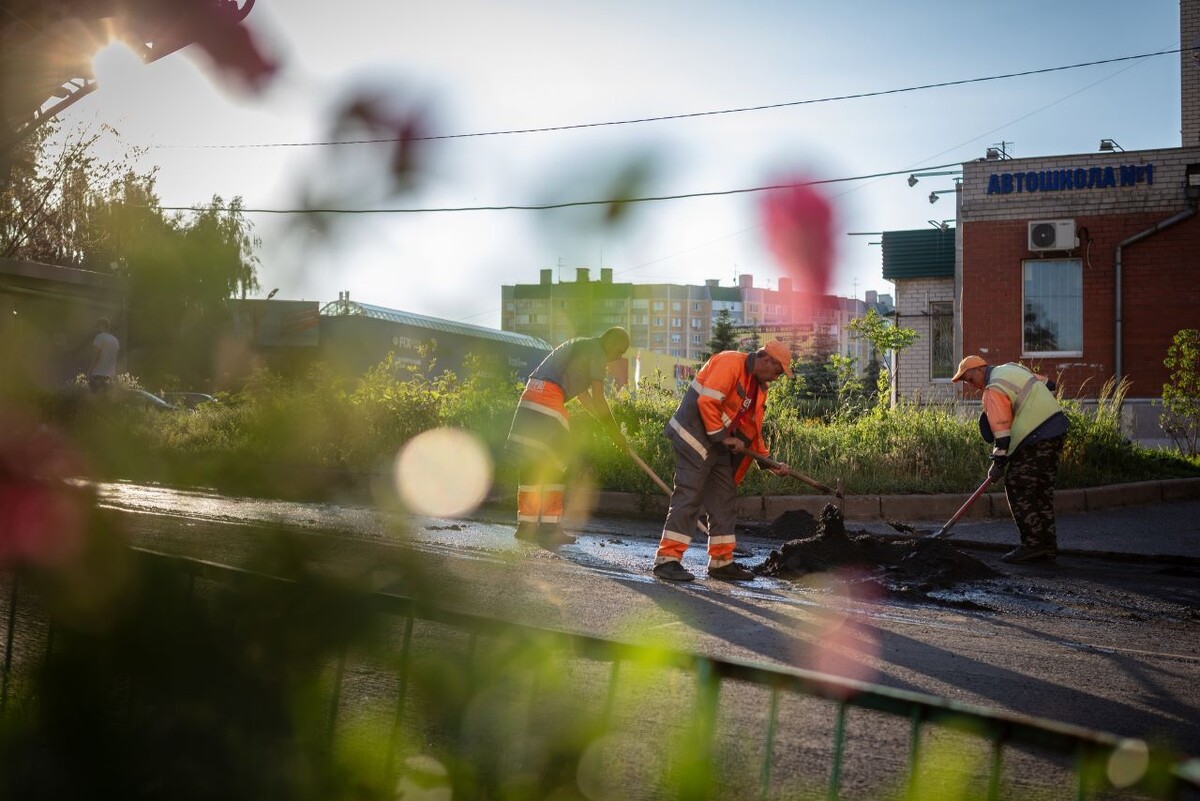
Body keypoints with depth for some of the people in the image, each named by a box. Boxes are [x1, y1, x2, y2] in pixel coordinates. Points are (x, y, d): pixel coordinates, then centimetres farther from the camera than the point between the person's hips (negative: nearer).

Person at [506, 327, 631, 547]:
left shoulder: (582, 348, 27)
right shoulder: (596, 352, -2)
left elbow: (584, 396, 28)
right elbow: (598, 399, -8)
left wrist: (609, 426, 26)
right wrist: (615, 432, -1)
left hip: (531, 395, 10)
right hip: (549, 396, -10)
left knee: (531, 462, 11)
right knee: (555, 465, -5)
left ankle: (526, 525, 14)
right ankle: (549, 526, -6)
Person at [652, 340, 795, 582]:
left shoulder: (759, 387, 15)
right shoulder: (730, 363, -15)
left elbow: (752, 430, 18)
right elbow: (707, 401, -23)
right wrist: (723, 437, -17)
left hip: (718, 444, 10)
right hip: (694, 436, -10)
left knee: (725, 499, 10)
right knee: (689, 496, -13)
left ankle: (721, 562, 17)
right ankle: (667, 559, -13)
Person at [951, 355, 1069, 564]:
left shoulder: (994, 390, -11)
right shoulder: (1010, 369, 17)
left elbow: (1001, 431, -14)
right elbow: (1048, 385, 25)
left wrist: (998, 464, -9)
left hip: (1037, 440, -10)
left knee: (1018, 489, -6)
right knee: (1042, 490, 13)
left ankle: (1033, 543, -8)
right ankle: (1047, 546, 15)